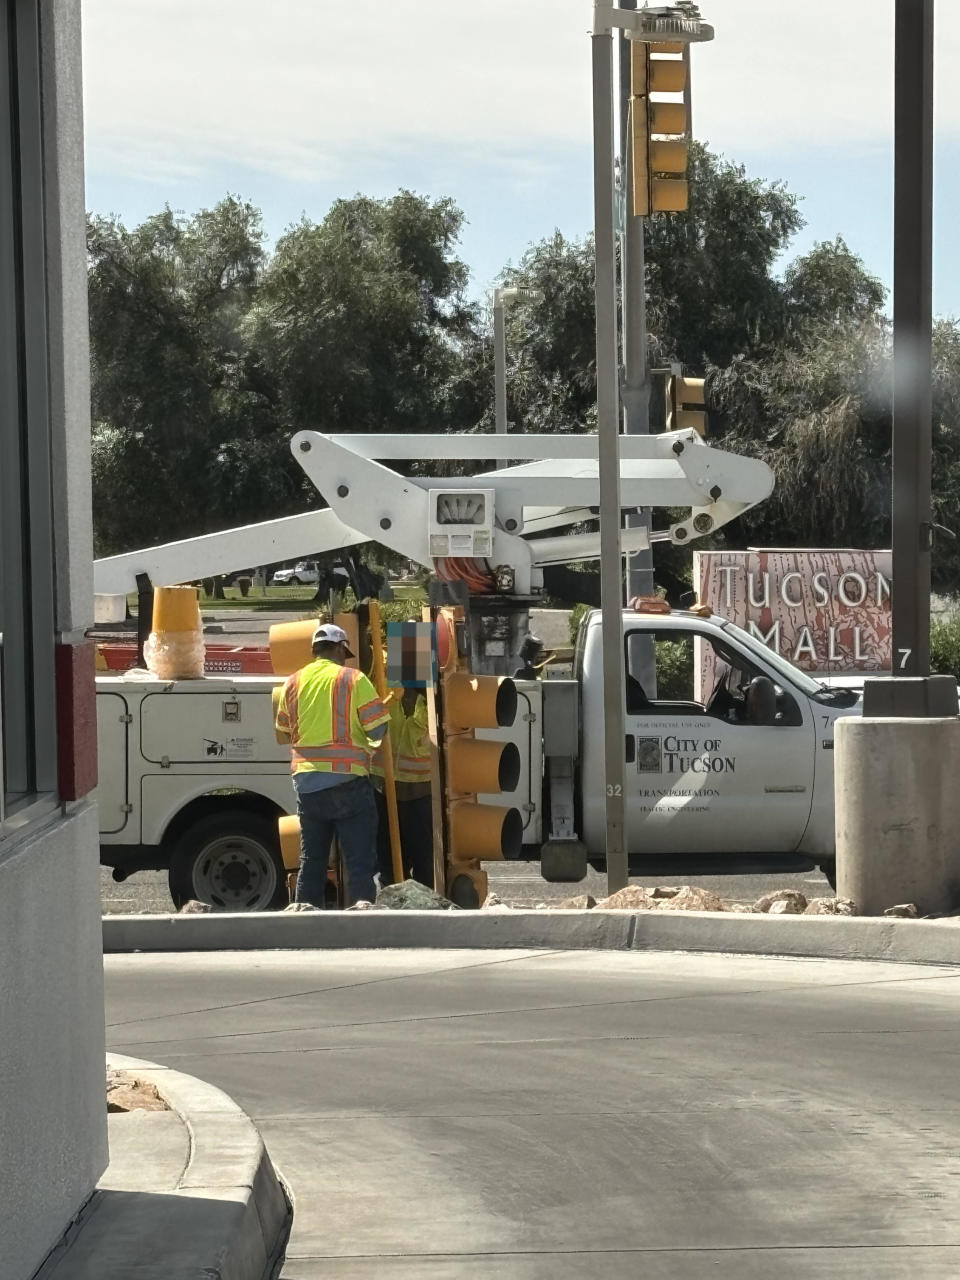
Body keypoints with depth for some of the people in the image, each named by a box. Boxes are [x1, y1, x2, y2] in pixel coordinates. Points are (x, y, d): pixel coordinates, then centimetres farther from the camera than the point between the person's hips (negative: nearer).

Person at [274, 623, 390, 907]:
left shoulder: (293, 682, 8)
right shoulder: (353, 679, -6)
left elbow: (284, 730, 16)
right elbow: (378, 729, -9)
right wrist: (367, 744, 13)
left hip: (306, 781, 5)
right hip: (347, 780, -5)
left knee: (311, 862, 12)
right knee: (360, 862, -2)